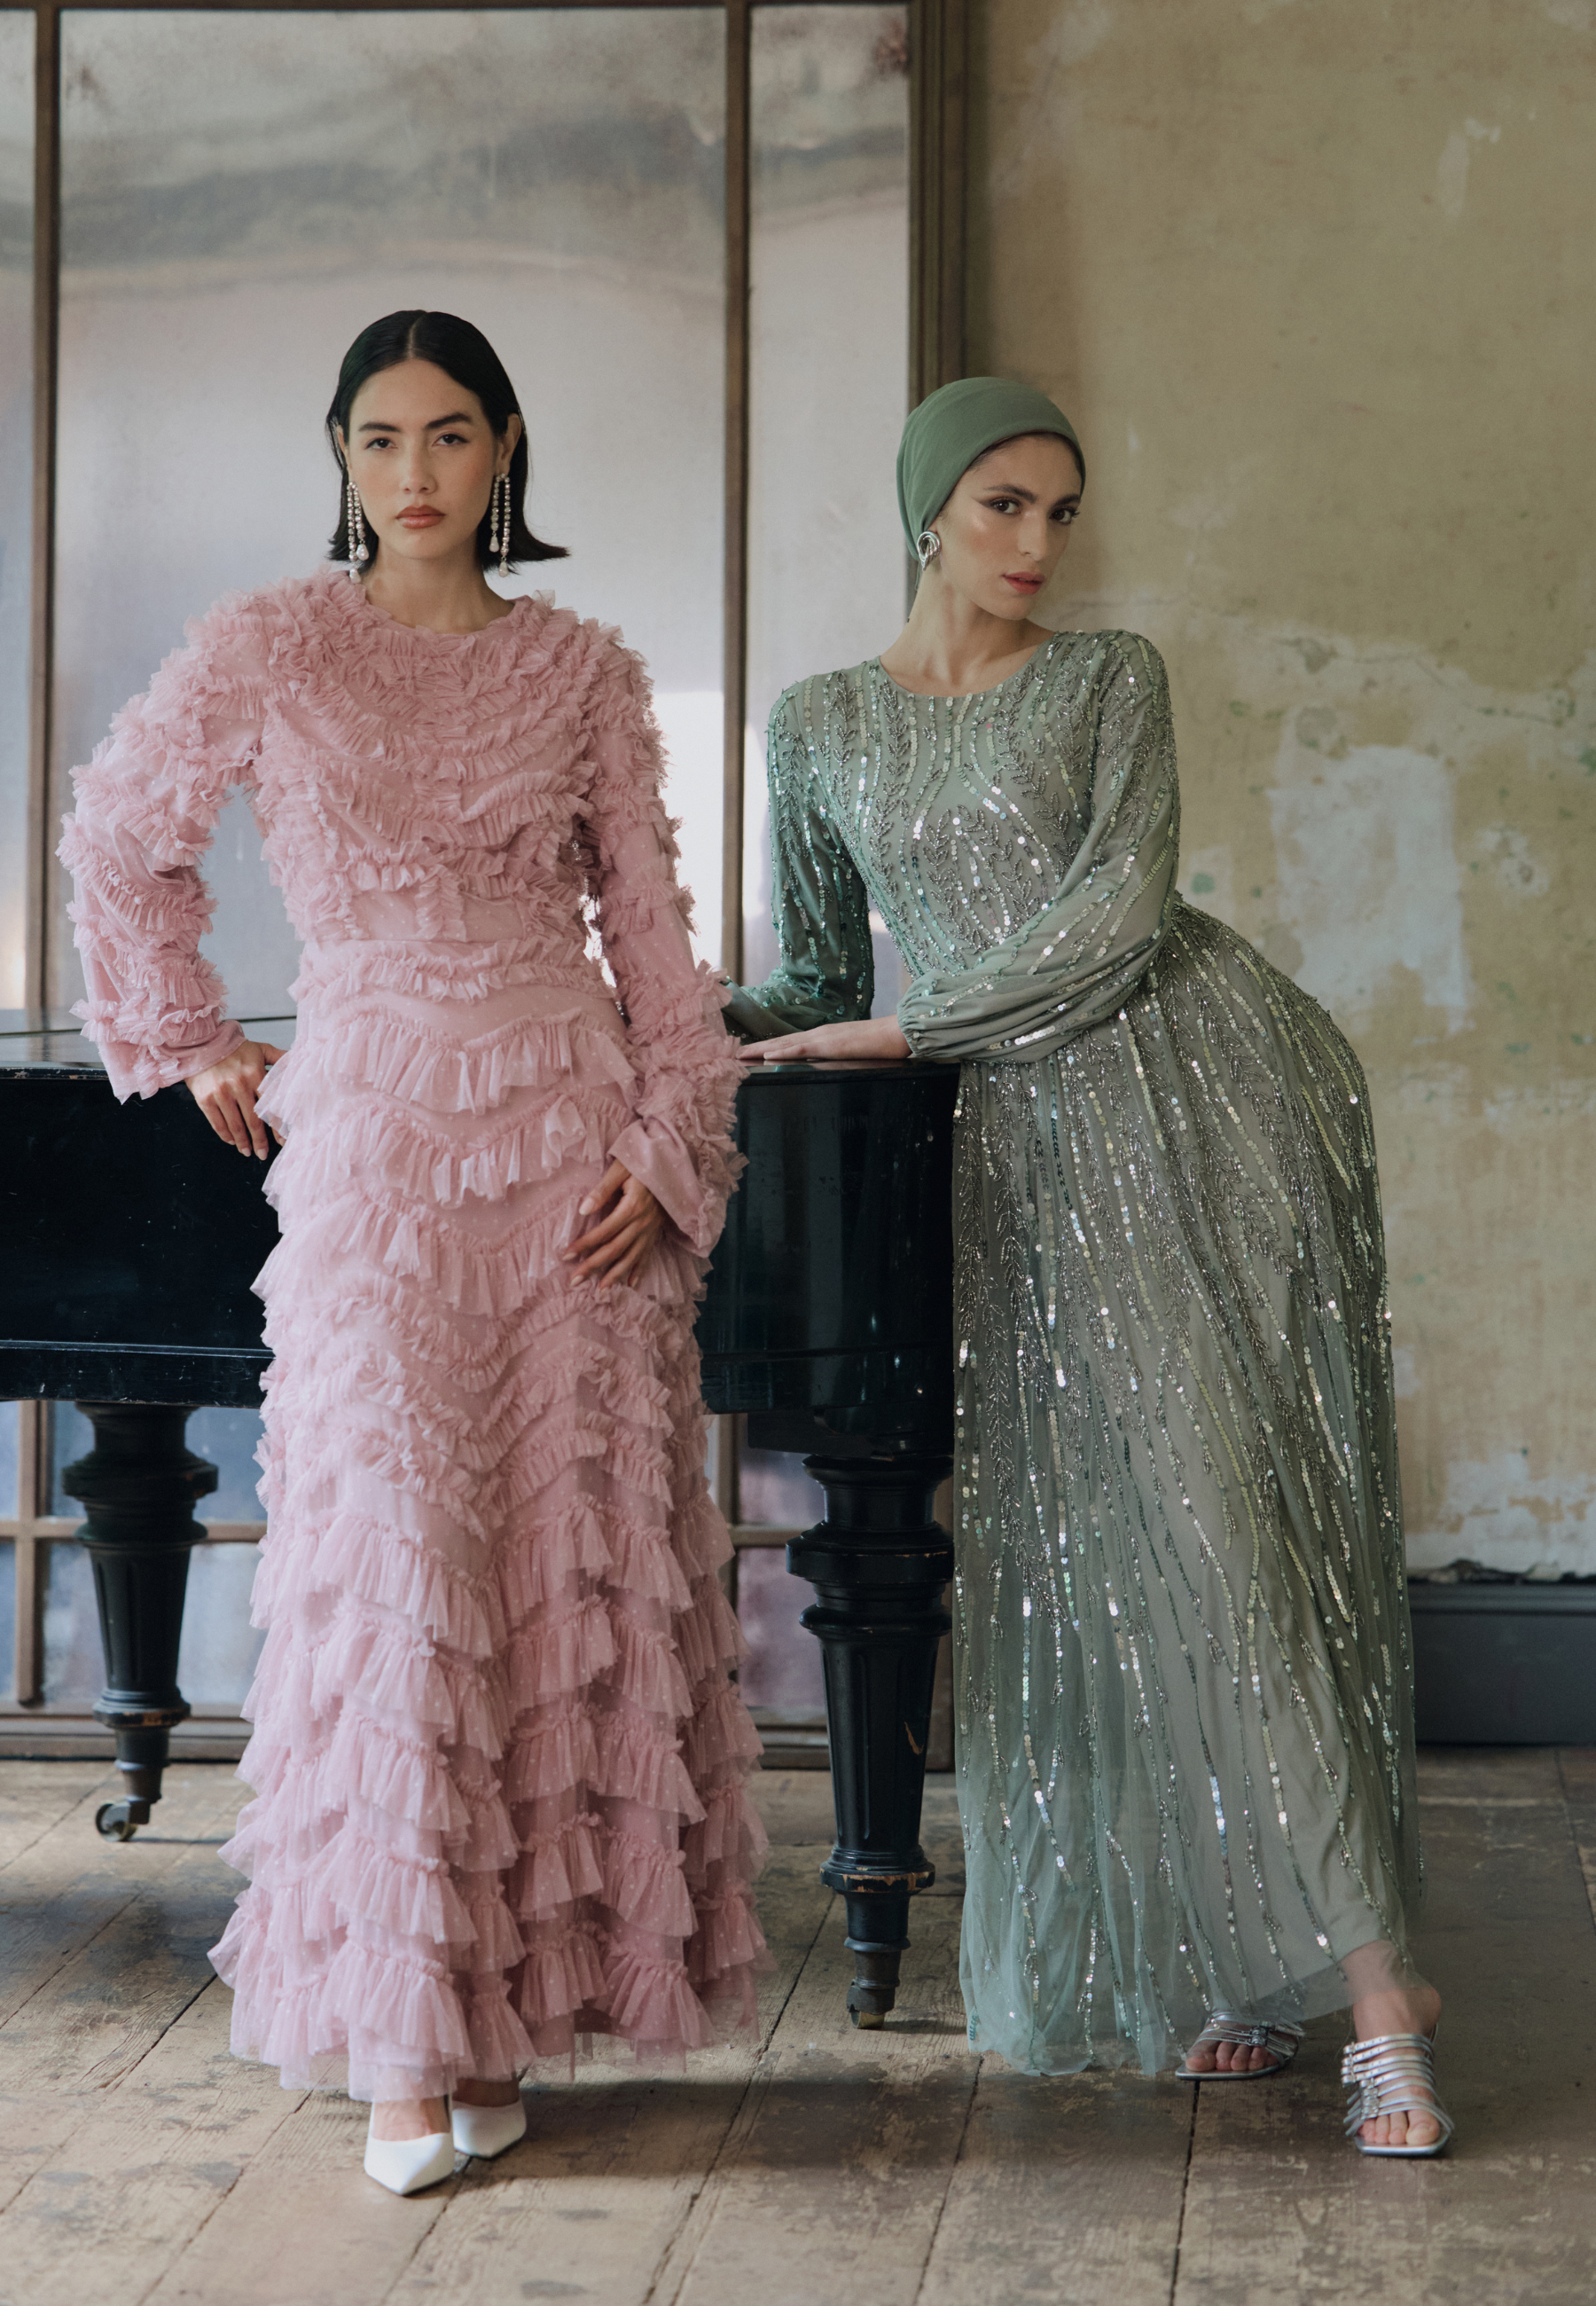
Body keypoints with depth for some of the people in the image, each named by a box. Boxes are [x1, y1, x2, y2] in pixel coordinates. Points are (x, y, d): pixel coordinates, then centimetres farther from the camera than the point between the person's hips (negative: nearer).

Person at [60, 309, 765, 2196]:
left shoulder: (584, 673, 9)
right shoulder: (268, 651, 4)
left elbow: (651, 927, 8)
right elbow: (119, 841, 16)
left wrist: (668, 1143, -2)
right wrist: (189, 1044, 17)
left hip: (572, 1133, 2)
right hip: (374, 1132, -2)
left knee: (575, 1551, 2)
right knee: (397, 1556, -6)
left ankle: (521, 1981, 14)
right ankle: (406, 2038, 2)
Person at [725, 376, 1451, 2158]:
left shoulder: (1110, 679, 6)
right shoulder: (819, 725, 15)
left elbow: (1117, 911, -7)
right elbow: (817, 976, 20)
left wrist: (895, 1035, -9)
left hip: (1206, 1084, -3)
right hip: (1034, 1144, 3)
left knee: (1235, 1515, -11)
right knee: (1091, 1542, -1)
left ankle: (1371, 1984, -9)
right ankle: (1235, 1962, 7)